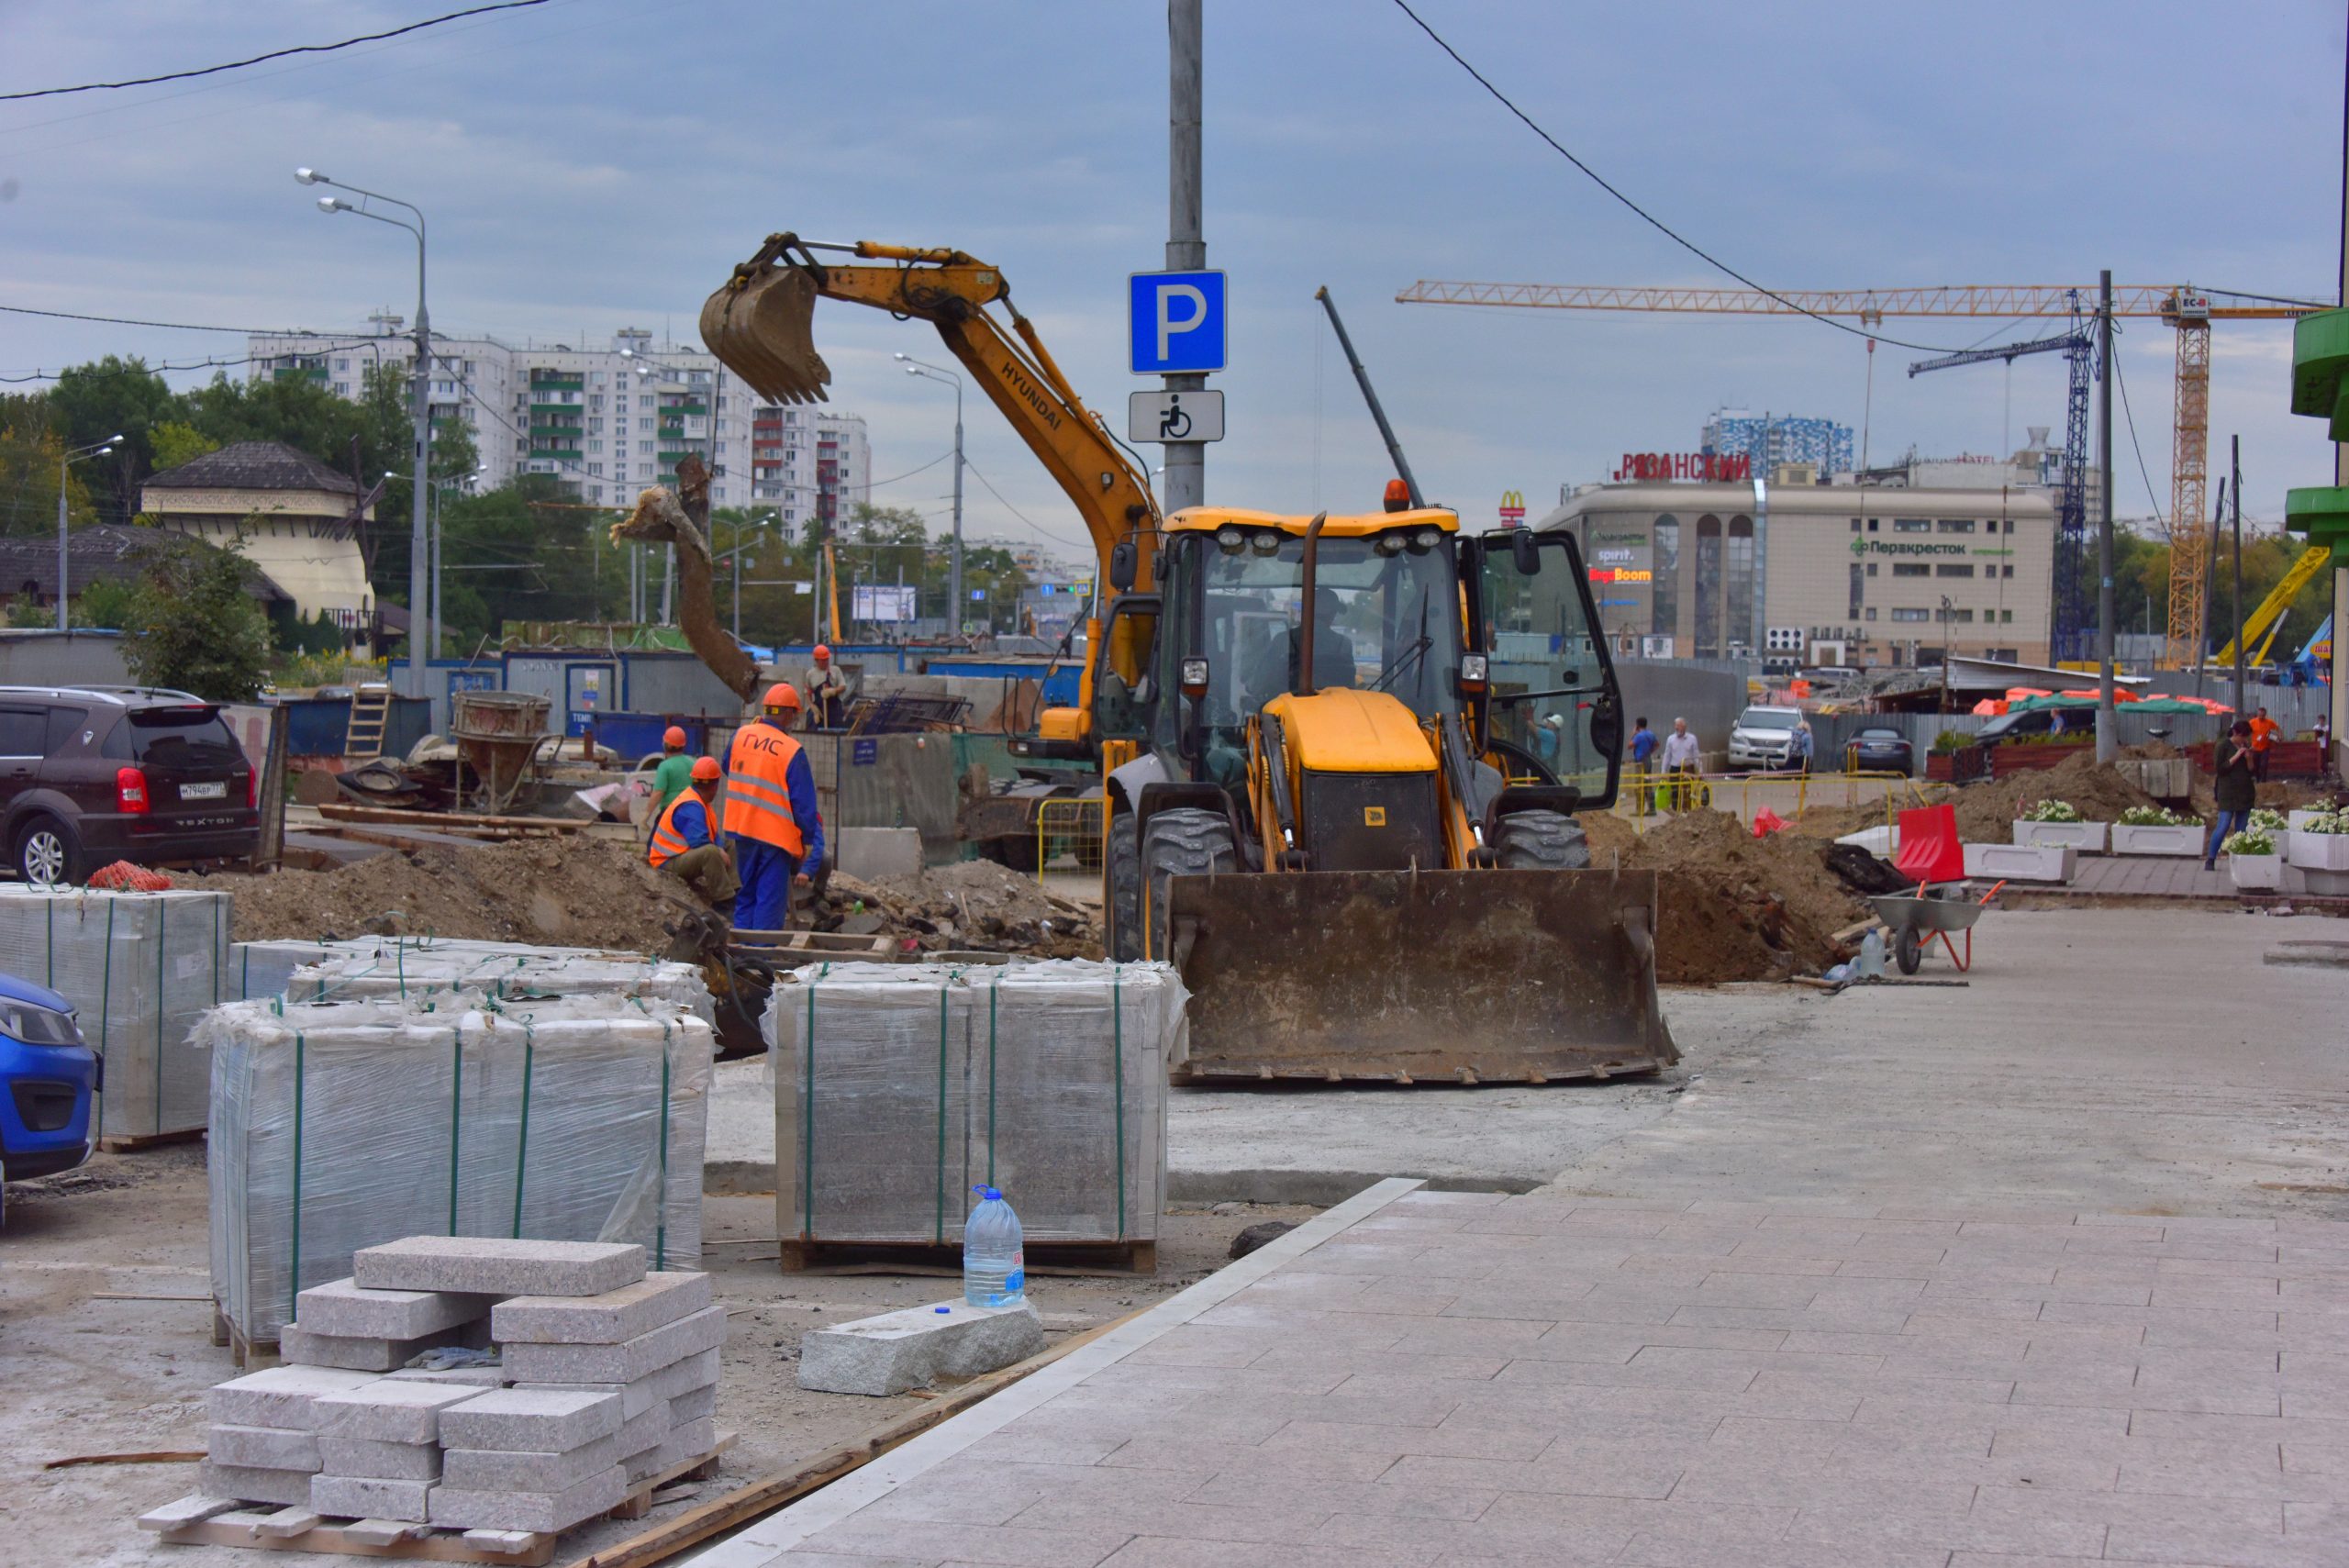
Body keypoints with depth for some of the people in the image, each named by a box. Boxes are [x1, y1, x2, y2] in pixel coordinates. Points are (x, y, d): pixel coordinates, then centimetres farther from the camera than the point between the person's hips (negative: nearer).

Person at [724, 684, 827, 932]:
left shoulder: (741, 735, -1)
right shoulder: (792, 751, -14)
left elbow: (728, 768, 21)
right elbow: (804, 802, -11)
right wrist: (808, 839, -1)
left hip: (742, 829, 5)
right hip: (776, 835, -5)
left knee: (747, 895, 17)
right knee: (770, 900, 0)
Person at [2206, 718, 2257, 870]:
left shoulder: (2247, 747, 11)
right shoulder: (2223, 747, -4)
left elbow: (2252, 771, 10)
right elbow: (2219, 768, -11)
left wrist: (2249, 759, -9)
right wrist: (2236, 757, -16)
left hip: (2245, 794, 5)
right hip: (2228, 793, -5)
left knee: (2241, 829, 5)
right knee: (2223, 827, -12)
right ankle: (2210, 860, -6)